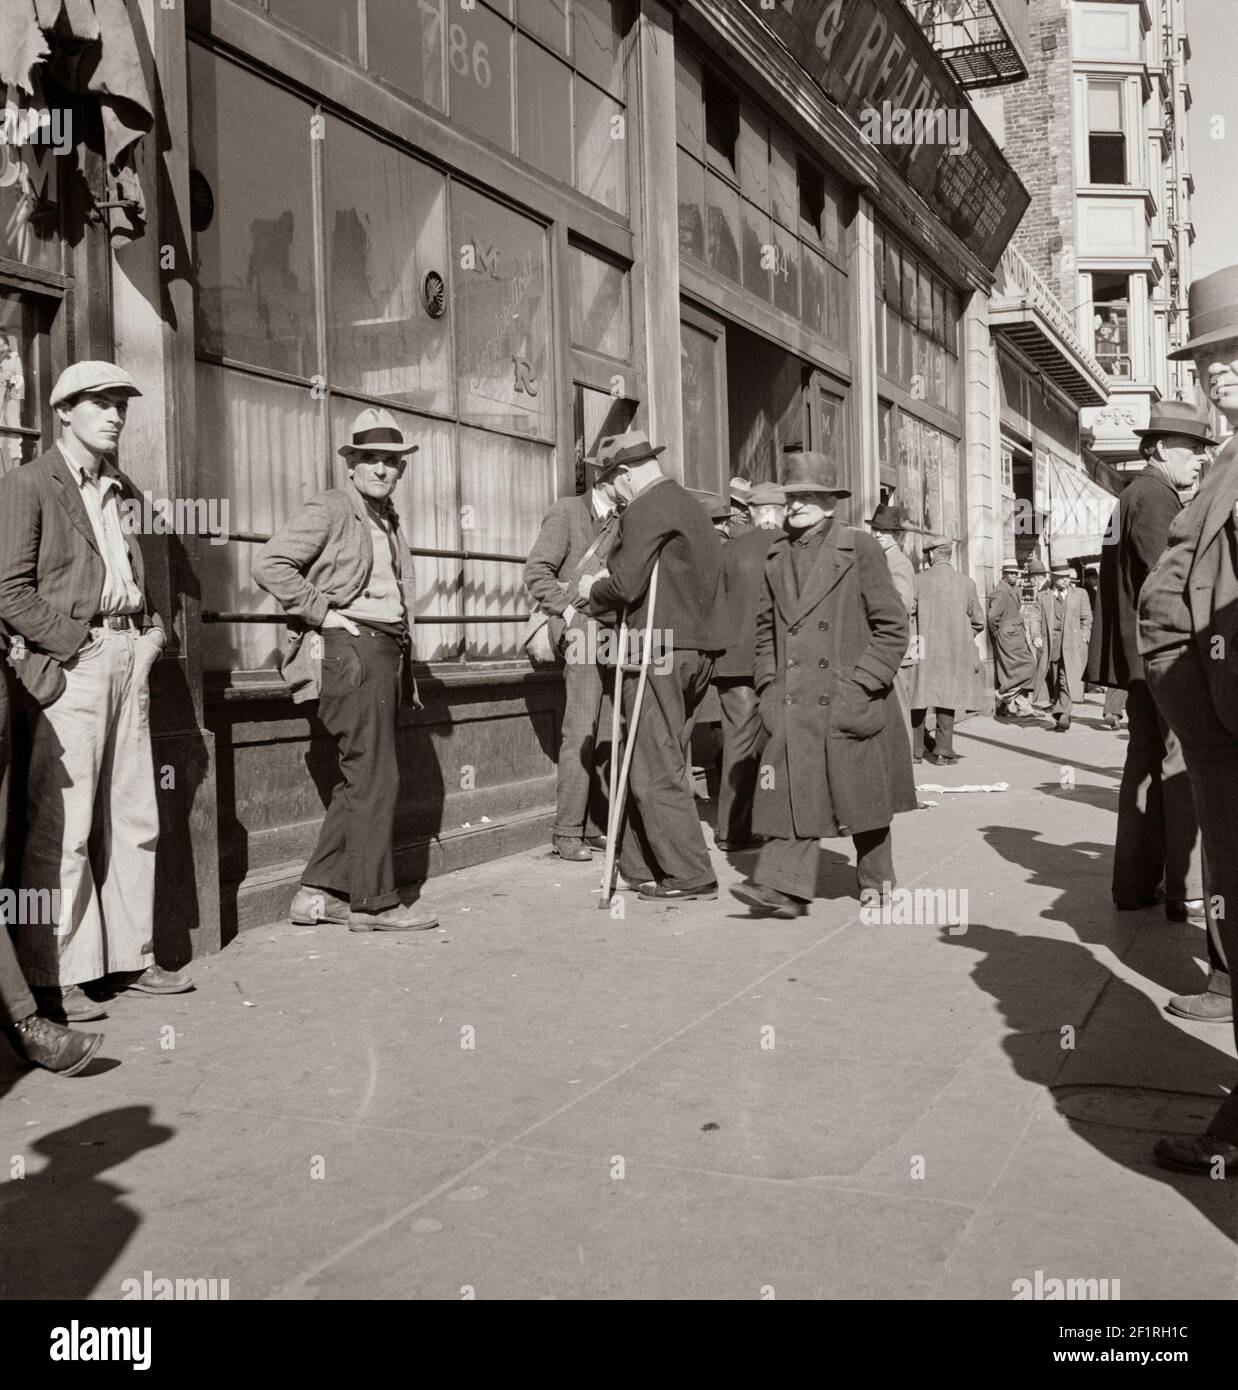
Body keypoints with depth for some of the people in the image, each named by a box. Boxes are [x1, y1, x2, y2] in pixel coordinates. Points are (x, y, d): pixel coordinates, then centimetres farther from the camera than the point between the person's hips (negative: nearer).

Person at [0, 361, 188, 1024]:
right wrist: (79, 641, -14)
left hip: (130, 663, 7)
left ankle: (130, 957, 19)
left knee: (133, 820, 9)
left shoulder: (125, 493, 19)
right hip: (71, 665, -7)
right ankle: (55, 977, 4)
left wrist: (151, 635, 7)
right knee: (62, 828, -5)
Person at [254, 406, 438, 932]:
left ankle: (319, 891, 17)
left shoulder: (390, 519, 20)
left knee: (359, 778, 9)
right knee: (374, 776, -8)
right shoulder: (328, 509, -5)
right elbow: (269, 563, -14)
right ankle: (373, 902, 0)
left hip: (388, 649, 9)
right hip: (351, 647, -9)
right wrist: (322, 612, -13)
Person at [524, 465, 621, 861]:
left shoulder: (621, 521, 19)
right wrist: (568, 609, -13)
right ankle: (567, 832, -4)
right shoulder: (566, 512, 1)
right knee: (581, 732, -10)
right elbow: (536, 571, -4)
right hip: (583, 632, -6)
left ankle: (594, 826, 13)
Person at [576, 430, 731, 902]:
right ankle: (639, 865, 23)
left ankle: (690, 875, 1)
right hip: (698, 649, 10)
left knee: (656, 768, -3)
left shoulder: (645, 511, -12)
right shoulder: (691, 505, 18)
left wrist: (593, 591, 4)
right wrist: (608, 583, 19)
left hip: (660, 650, -9)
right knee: (661, 761, 15)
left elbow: (625, 585, -16)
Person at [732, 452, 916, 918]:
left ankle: (877, 881, 25)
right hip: (793, 704, 4)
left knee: (862, 794, 8)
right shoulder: (777, 557, 11)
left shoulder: (860, 549, -3)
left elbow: (893, 625, -4)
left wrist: (862, 683, -10)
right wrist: (768, 686, 8)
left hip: (849, 701, -3)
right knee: (791, 792, -5)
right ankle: (784, 887, -7)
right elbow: (765, 628, 19)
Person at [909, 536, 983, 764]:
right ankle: (943, 749, 4)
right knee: (947, 698, 7)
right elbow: (978, 622, 8)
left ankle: (915, 751, 10)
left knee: (918, 701, 7)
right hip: (955, 651, 2)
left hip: (925, 651, -2)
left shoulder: (919, 580, -6)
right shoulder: (966, 582, 2)